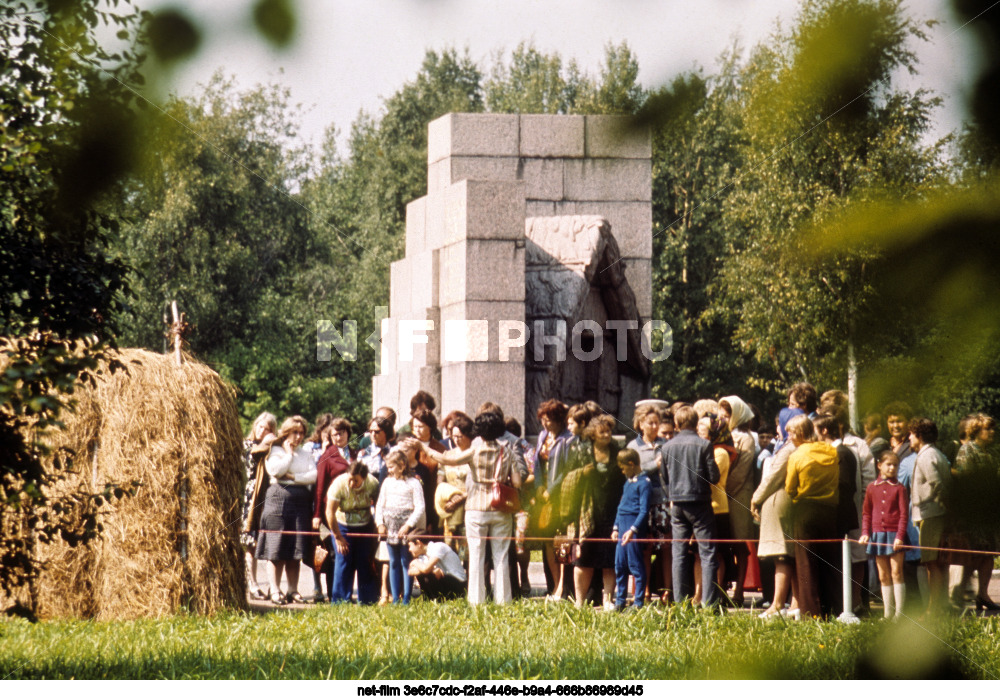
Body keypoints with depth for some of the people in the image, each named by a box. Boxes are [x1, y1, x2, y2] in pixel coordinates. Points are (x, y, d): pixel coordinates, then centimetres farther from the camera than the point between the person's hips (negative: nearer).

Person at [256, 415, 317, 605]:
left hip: (301, 499, 4)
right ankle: (275, 590, -2)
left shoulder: (306, 454, 18)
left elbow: (314, 476, 3)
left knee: (297, 548, 2)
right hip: (279, 498, -4)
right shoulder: (275, 451, 7)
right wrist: (289, 453, -1)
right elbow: (275, 470, -12)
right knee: (277, 547, -5)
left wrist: (294, 477, -8)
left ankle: (293, 590, 6)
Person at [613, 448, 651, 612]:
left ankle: (638, 603, -1)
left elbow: (644, 510, -16)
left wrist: (633, 530, -22)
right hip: (622, 526, 9)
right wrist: (616, 528, 19)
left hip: (635, 525, -9)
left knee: (635, 565, -5)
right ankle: (620, 601, 19)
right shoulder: (628, 482, 17)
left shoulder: (643, 483, -10)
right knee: (620, 565, 11)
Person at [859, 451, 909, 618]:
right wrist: (865, 533, 2)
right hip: (877, 534, 4)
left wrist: (900, 536, -14)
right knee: (883, 576, 8)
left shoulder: (899, 488, -1)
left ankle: (899, 613, -4)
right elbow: (866, 513, 13)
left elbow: (903, 514, -5)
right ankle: (888, 613, 14)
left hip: (895, 535, -4)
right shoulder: (872, 488, 8)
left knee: (896, 572, -6)